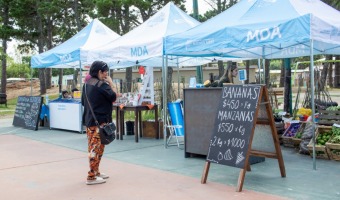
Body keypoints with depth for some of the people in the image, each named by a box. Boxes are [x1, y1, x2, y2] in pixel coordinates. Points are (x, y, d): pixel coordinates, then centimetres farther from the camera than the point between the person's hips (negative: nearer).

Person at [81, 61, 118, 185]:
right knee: (97, 148, -4)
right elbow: (113, 97, -7)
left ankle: (95, 172, 27)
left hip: (88, 120, 9)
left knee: (93, 147, 16)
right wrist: (111, 83, 2)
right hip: (99, 121, -9)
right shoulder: (102, 85, -16)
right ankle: (91, 177, -2)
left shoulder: (86, 84, 11)